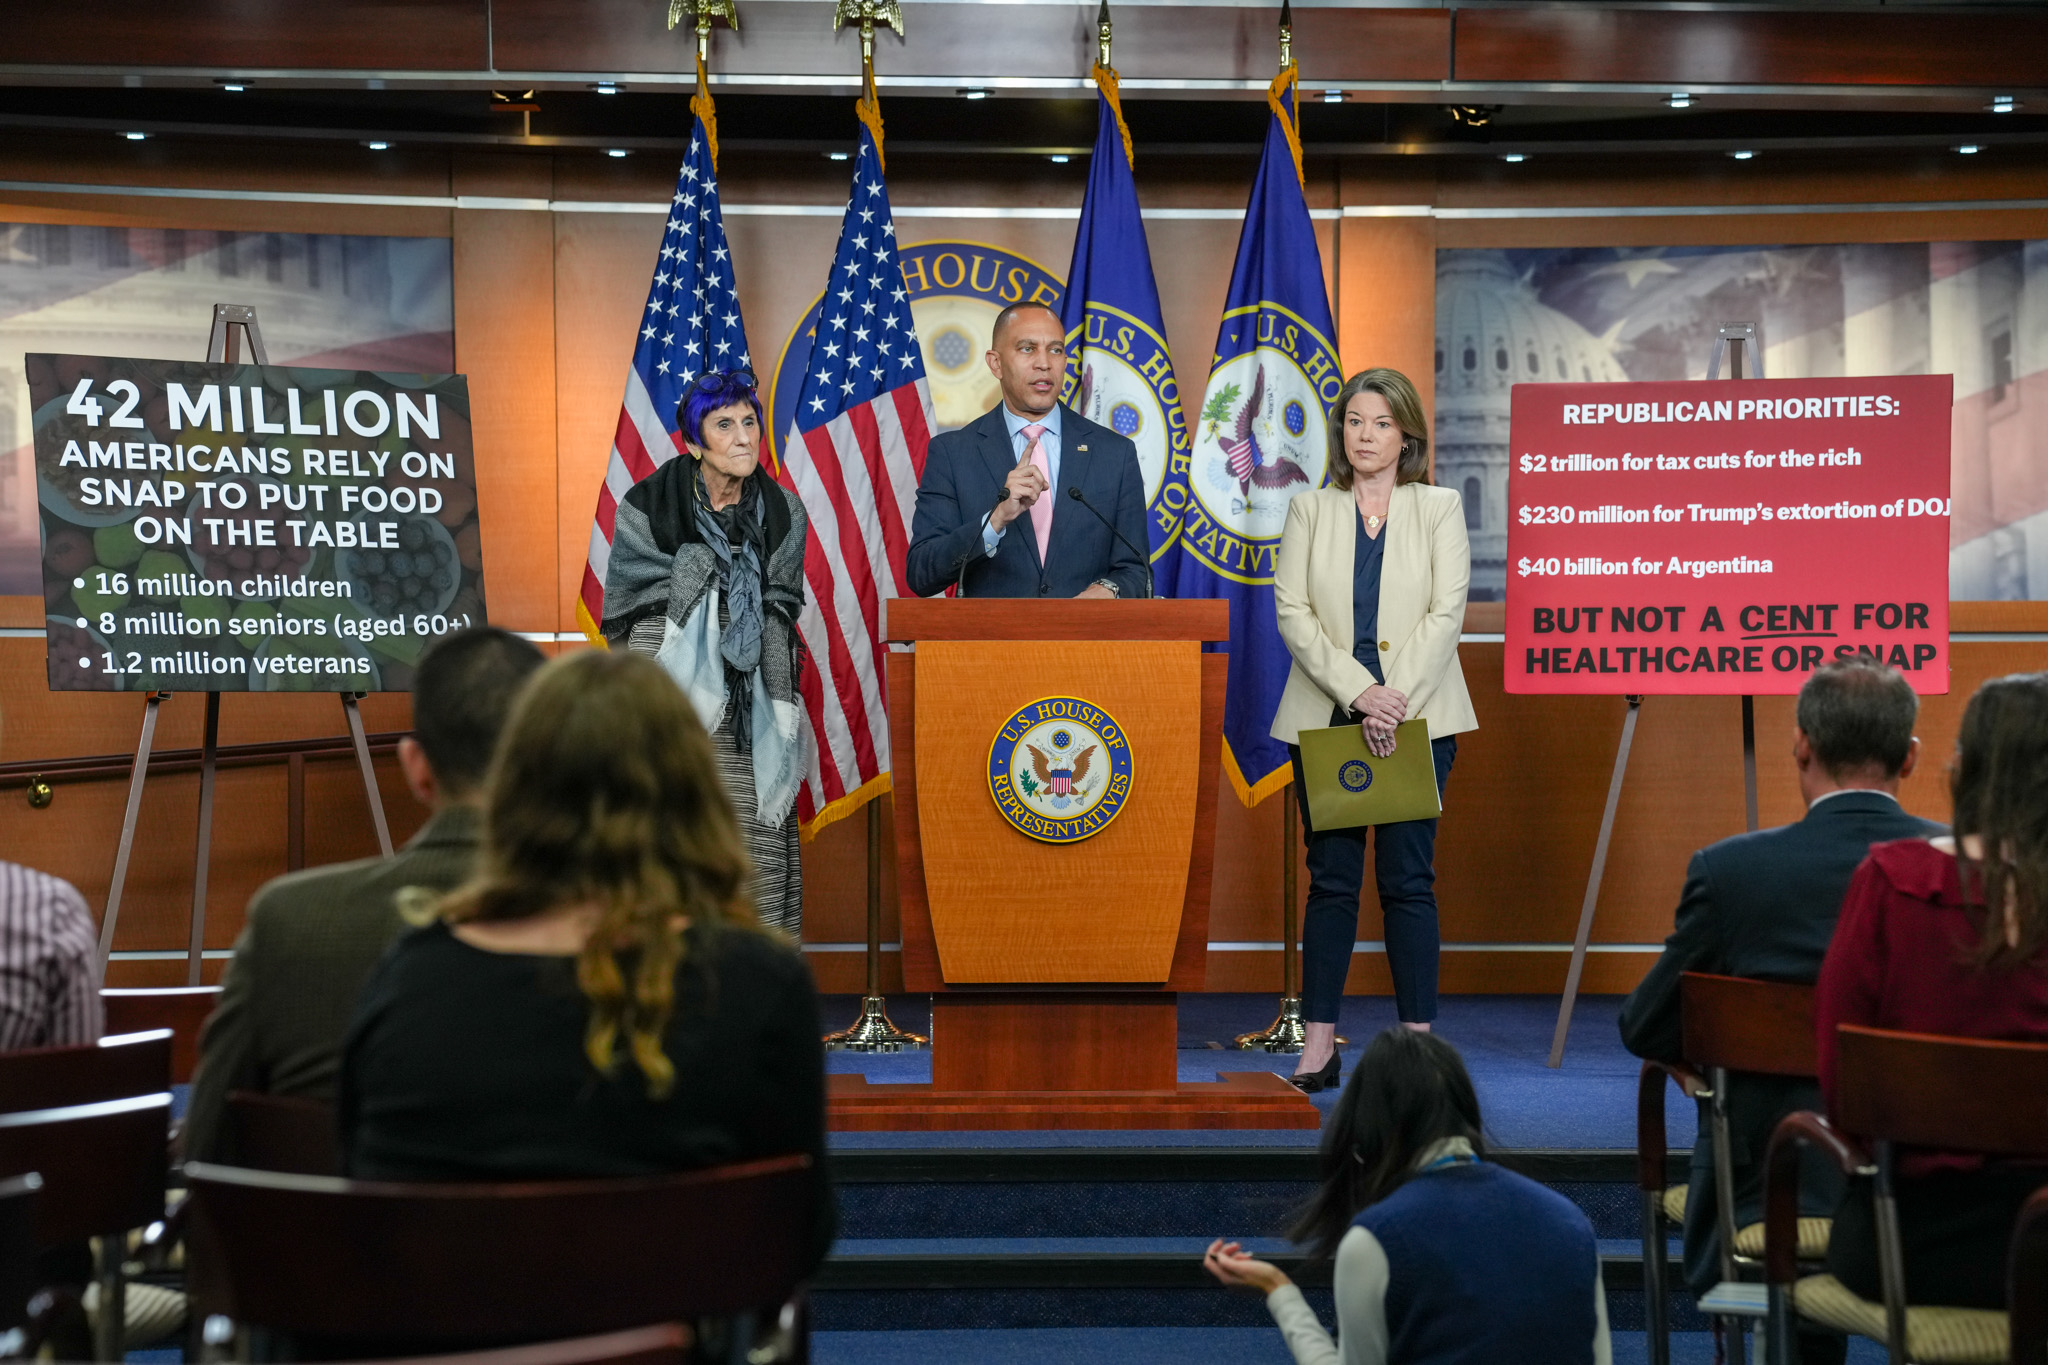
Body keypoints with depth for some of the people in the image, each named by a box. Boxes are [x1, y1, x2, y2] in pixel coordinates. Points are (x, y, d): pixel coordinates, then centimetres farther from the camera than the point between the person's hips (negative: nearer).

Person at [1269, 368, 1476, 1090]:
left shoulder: (1441, 508, 8)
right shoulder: (1309, 509, 9)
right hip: (1326, 717, 1)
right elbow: (1292, 611, -1)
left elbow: (1447, 613, -2)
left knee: (1408, 879, -1)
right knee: (1331, 879, 2)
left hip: (1418, 717, -1)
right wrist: (1359, 692, -13)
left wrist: (1396, 699, -13)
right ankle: (1319, 1044, 5)